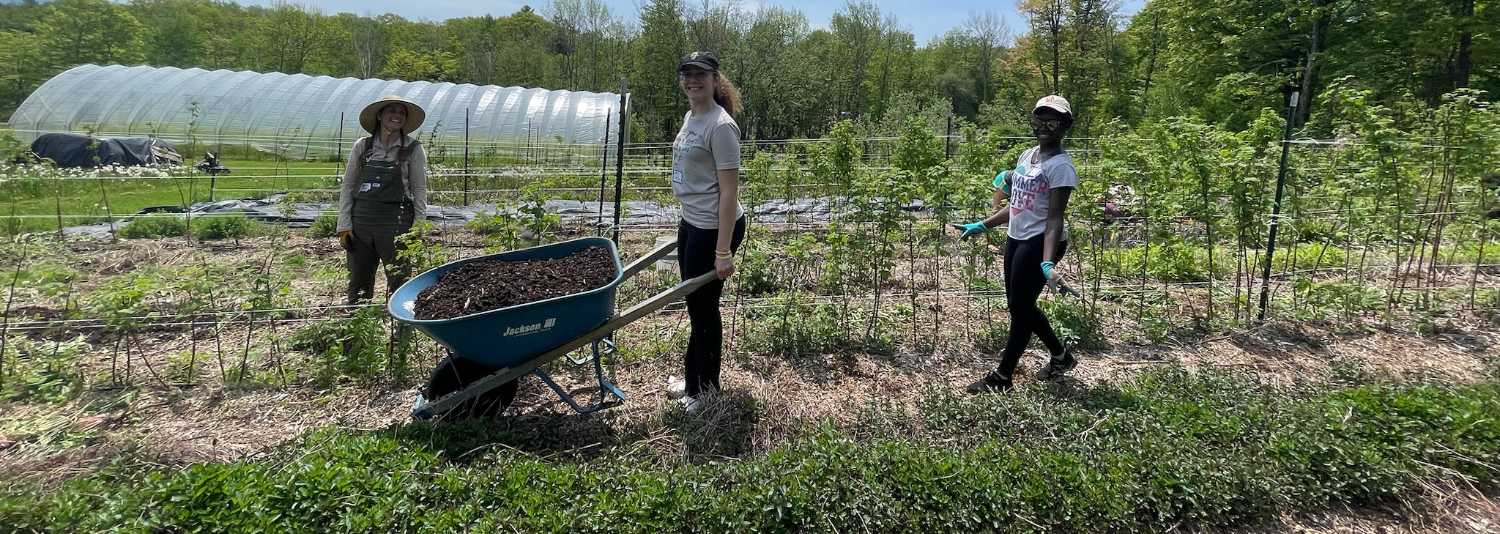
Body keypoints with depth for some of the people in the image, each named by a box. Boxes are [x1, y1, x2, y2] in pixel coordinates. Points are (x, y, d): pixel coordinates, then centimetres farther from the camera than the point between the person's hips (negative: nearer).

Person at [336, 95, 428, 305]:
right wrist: (344, 225, 2)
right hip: (361, 222, 3)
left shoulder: (413, 149, 2)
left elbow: (419, 190, 1)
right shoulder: (362, 147, 7)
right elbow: (347, 186, 9)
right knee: (358, 286, 10)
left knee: (399, 284, 0)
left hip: (396, 224, -3)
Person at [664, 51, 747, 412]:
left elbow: (728, 191, -21)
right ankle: (694, 383, 33)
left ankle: (705, 393, 20)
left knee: (703, 307, 3)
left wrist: (723, 251, -23)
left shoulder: (720, 126, -18)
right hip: (691, 223, 9)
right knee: (696, 305, 17)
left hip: (714, 228, -9)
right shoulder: (690, 118, 10)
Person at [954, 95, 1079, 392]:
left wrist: (1047, 261, -29)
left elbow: (1055, 218, -20)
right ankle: (1061, 356, 37)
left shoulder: (1060, 165, -14)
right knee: (1019, 304, 16)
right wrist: (983, 226, 19)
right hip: (1016, 238, 9)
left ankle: (1001, 378, 12)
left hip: (1040, 243, -9)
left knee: (1021, 307, -1)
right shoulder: (1027, 155, 11)